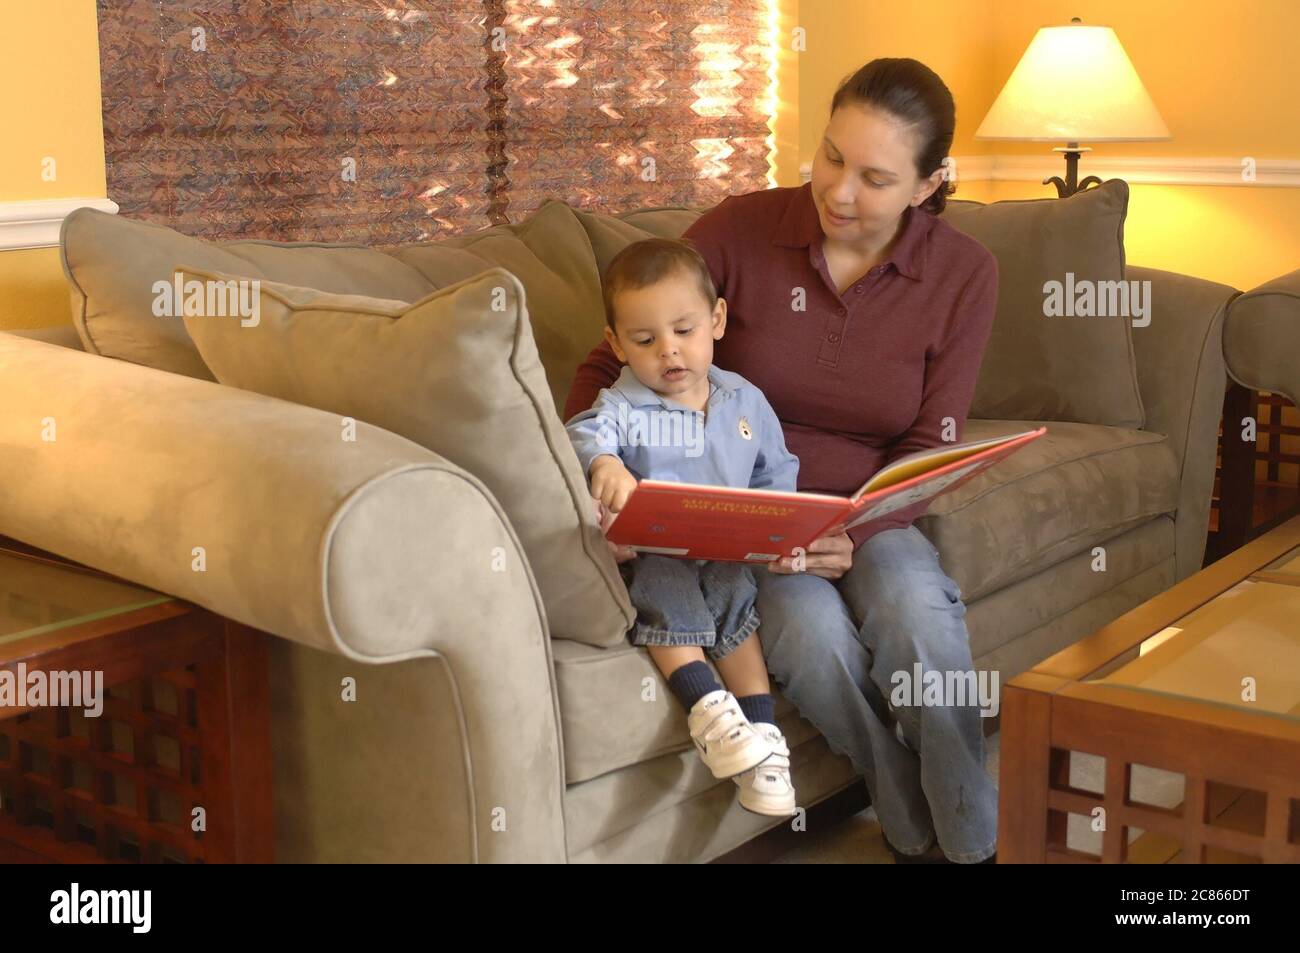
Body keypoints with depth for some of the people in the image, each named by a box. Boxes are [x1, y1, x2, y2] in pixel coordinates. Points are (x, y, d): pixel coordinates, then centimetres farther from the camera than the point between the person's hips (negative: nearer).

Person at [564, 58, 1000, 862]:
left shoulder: (964, 274, -5)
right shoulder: (739, 232, -10)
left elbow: (928, 448, -5)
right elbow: (610, 368, -4)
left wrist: (853, 534, -25)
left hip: (867, 513, 1)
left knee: (918, 617, -32)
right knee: (813, 634, -31)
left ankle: (973, 843, -11)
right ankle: (920, 836, -8)